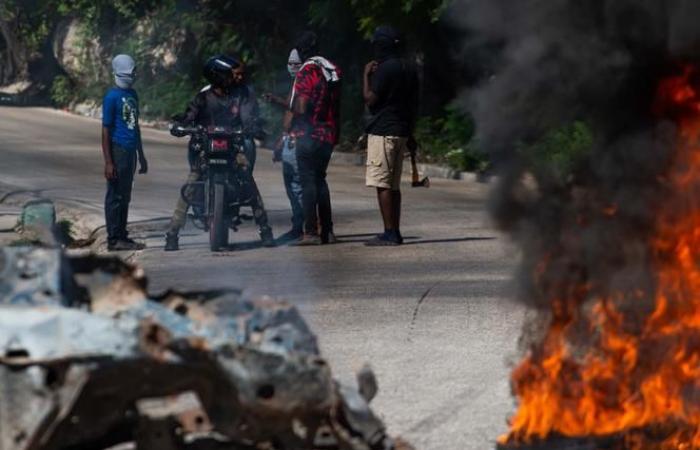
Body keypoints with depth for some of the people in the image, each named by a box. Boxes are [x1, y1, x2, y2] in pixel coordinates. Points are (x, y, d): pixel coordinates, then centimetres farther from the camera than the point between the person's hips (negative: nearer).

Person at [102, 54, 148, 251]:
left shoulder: (132, 94, 14)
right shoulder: (112, 97, -10)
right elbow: (106, 131, -12)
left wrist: (141, 155, 23)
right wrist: (108, 162, -16)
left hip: (130, 151, 8)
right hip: (118, 151, -8)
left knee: (125, 197, 12)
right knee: (115, 197, -3)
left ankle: (122, 236, 17)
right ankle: (113, 239, 0)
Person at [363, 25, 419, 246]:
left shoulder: (385, 69, -13)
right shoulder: (410, 69, 13)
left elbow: (370, 99, -13)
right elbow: (414, 104, 17)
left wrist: (366, 75, -2)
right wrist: (410, 134, 23)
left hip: (382, 131, -9)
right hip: (401, 131, 9)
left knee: (382, 185, -7)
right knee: (393, 185, 12)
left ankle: (389, 233, -11)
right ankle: (395, 233, 12)